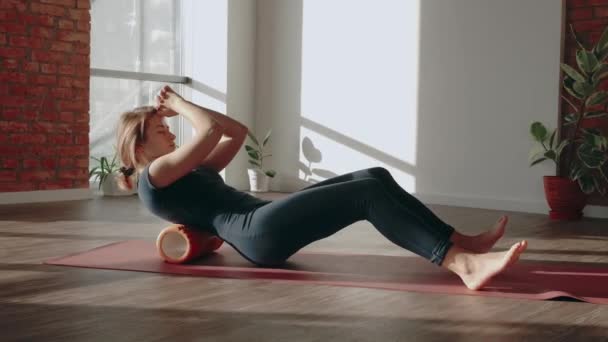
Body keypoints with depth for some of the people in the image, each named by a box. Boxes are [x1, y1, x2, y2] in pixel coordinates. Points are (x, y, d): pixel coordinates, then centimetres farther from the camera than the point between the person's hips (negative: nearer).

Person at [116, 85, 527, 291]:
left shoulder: (186, 173, 30)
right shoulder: (154, 178, 2)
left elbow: (237, 132, 28)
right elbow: (213, 130, -8)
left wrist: (180, 105, 26)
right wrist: (179, 104, 10)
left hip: (269, 223, 10)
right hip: (260, 233, -10)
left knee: (376, 177, -3)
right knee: (367, 194, -23)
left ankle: (462, 241, -3)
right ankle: (462, 264, -36)